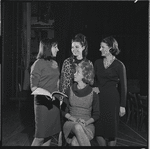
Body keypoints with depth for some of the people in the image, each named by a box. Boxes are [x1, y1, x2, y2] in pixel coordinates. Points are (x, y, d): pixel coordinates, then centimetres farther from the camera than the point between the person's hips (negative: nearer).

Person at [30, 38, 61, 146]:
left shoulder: (54, 63, 12)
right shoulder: (39, 63, -8)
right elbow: (33, 87, -11)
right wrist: (47, 94, -24)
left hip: (54, 102, 6)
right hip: (43, 103, -6)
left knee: (49, 134, 10)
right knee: (40, 136, -2)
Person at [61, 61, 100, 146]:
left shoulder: (93, 94, 4)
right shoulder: (69, 91, 8)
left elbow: (96, 114, 6)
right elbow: (64, 111, 6)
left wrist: (86, 122, -13)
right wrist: (74, 119, -12)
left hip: (87, 125, -2)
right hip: (71, 123, 2)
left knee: (75, 143, -34)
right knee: (77, 127, -37)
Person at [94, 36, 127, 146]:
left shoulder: (119, 65, -5)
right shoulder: (97, 63, 7)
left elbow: (123, 86, -3)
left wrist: (122, 105, -6)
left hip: (112, 99, -4)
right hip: (98, 98, 4)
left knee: (111, 128, 5)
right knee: (98, 128, 5)